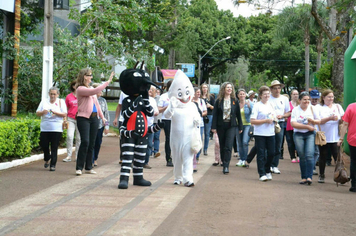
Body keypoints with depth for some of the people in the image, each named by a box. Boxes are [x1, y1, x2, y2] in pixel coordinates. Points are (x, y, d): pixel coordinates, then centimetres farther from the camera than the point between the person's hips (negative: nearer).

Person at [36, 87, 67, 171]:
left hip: (56, 129, -2)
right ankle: (47, 159, 28)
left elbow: (64, 114, -1)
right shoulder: (44, 102, 14)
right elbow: (37, 113, 9)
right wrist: (43, 112, -13)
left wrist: (55, 113, -15)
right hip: (45, 128, 3)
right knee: (44, 145, 1)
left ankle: (53, 165, 1)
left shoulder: (61, 102, 8)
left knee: (54, 148, -4)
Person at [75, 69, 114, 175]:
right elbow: (94, 91, -22)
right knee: (85, 142, -15)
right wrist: (108, 82, -20)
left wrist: (102, 117, 20)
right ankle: (79, 167, -9)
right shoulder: (80, 89, -8)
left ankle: (88, 167, 14)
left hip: (94, 118, 8)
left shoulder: (91, 89, 18)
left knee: (91, 143, 8)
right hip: (83, 118, -8)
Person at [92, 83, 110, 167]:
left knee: (98, 143, 9)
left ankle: (95, 159, 25)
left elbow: (106, 113, 12)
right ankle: (91, 161, -5)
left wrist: (106, 126, 8)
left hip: (100, 125, 4)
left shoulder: (103, 100, 10)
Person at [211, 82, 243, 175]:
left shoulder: (234, 101, 5)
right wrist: (214, 127, -5)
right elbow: (215, 114, 1)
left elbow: (238, 114, 9)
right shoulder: (219, 101, 2)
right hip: (221, 126, 1)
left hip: (231, 126, -1)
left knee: (228, 146, -11)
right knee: (222, 146, 9)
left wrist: (240, 127, 8)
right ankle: (223, 163, 22)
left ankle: (226, 166, -12)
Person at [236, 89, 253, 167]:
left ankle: (245, 159, -8)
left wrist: (249, 106, -25)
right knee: (240, 143, 8)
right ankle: (241, 159, 19)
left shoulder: (249, 103, -3)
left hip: (247, 124, -3)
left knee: (245, 142, -16)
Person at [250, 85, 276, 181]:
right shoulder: (257, 106, -5)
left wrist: (274, 119, -2)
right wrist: (265, 120, -17)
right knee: (261, 154, -2)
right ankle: (262, 174, 3)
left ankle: (267, 171, 24)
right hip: (260, 134, -5)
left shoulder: (271, 105, 13)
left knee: (271, 153, 5)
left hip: (270, 133, 5)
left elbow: (275, 117, 22)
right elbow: (252, 121, -11)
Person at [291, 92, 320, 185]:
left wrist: (312, 121, -12)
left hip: (310, 134, 0)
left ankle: (309, 177, -17)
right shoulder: (295, 110, -1)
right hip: (298, 135, 0)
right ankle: (304, 177, 8)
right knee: (302, 157, 1)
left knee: (309, 155, -14)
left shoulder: (312, 108, 6)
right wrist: (307, 126, -14)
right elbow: (293, 124, -11)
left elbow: (319, 121, 10)